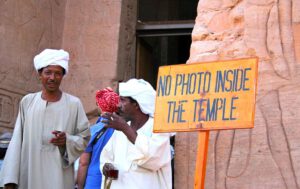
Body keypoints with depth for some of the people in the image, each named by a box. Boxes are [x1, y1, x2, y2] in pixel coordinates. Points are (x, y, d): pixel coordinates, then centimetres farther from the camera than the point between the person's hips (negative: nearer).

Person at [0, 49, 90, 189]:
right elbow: (17, 142, 5)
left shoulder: (73, 104, 1)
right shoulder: (27, 102, 6)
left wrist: (67, 140, -15)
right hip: (28, 176, 2)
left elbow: (85, 139, 5)